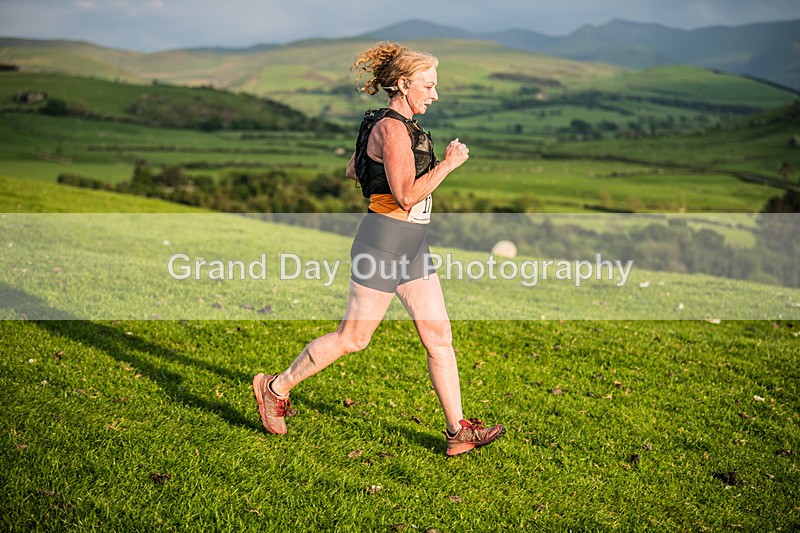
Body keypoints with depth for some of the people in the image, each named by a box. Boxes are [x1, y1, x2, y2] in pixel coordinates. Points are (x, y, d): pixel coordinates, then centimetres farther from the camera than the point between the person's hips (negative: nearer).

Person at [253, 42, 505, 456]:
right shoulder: (392, 128, -16)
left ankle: (458, 431, 12)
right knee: (353, 337, 2)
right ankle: (276, 387, 20)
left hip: (412, 245, 10)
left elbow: (353, 170, 24)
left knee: (439, 336, 6)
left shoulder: (400, 126, 14)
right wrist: (449, 163, -16)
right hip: (384, 240, -10)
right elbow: (407, 195, -23)